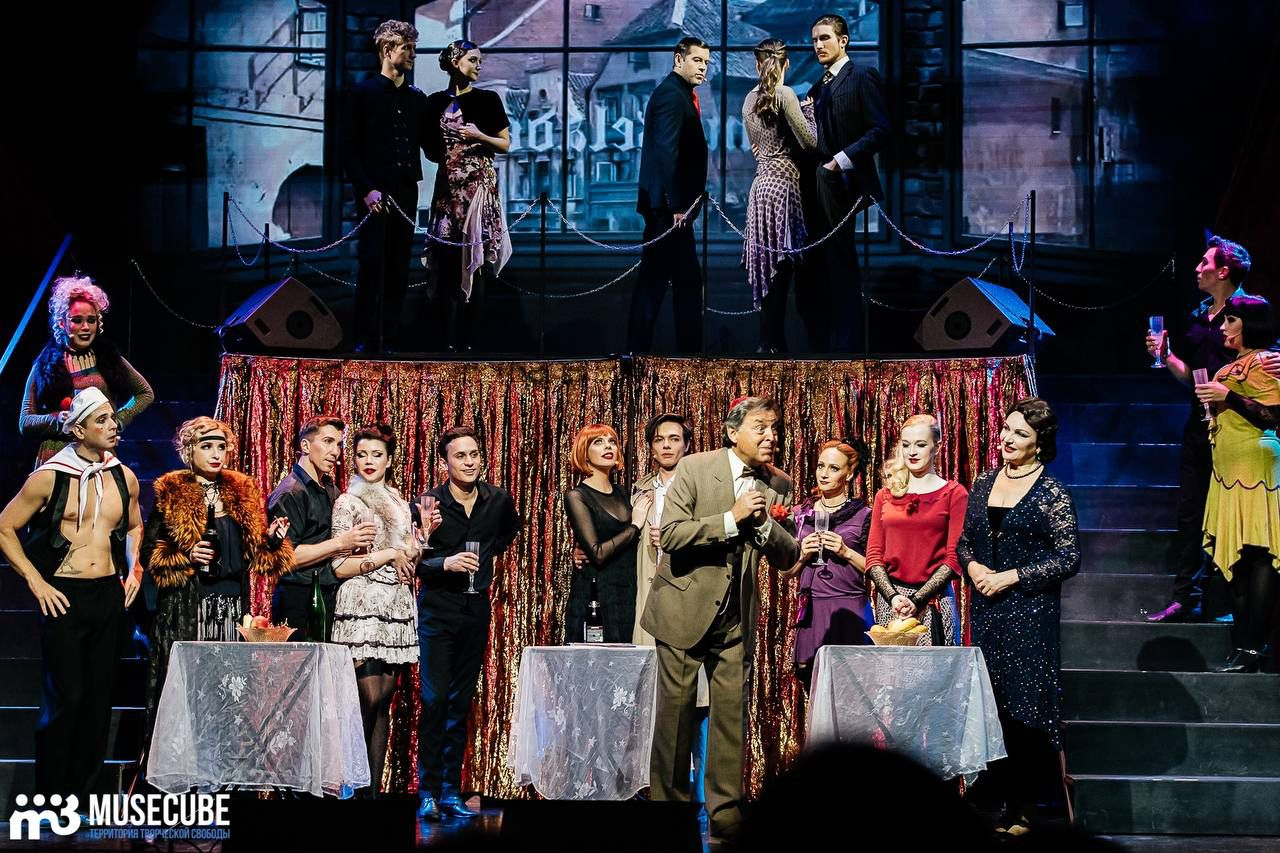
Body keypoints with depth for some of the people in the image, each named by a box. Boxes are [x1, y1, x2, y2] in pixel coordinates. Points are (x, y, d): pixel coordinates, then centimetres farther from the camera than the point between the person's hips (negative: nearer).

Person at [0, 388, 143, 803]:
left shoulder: (124, 478, 7)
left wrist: (134, 569, 11)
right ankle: (50, 798, 5)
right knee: (65, 698, -6)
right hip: (64, 597, -5)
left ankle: (82, 791, 15)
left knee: (98, 697, 6)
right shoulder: (49, 477, -7)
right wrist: (36, 582, -6)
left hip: (109, 596, 5)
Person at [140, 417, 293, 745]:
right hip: (185, 607, -3)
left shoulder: (243, 492, 14)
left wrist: (271, 540, -3)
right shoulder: (170, 494, 3)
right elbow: (149, 551, 2)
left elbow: (255, 553, 16)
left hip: (232, 606, 4)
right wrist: (186, 555, -13)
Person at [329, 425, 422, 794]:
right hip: (362, 606, -6)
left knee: (384, 701, 4)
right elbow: (339, 567, -8)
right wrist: (388, 555, -9)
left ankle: (374, 787, 7)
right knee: (368, 698, -12)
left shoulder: (400, 505, 17)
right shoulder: (348, 503, -1)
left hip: (397, 608, 6)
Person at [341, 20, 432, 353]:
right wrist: (366, 189, -12)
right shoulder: (361, 93, 1)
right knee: (372, 265, -8)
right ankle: (366, 339, -3)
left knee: (399, 268, 3)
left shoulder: (416, 98, 15)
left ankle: (388, 337, 7)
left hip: (406, 191, 4)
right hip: (375, 191, -4)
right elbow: (348, 147, -4)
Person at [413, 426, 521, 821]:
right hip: (438, 608, -4)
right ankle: (428, 792, -6)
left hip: (476, 609, 4)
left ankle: (451, 792, 11)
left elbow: (509, 531, 26)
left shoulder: (498, 500, 2)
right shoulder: (428, 504, -9)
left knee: (461, 702, 7)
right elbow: (411, 561, -8)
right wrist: (446, 563, -23)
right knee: (435, 699, -11)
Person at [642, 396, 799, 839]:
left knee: (733, 712, 1)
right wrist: (732, 518, -22)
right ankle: (668, 801, 16)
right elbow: (670, 536, -16)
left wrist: (764, 521, -16)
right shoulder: (694, 468, -9)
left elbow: (787, 556, 3)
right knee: (675, 710, 3)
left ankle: (725, 808, 8)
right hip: (685, 608, -3)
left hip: (737, 615, 3)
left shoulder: (777, 486, 4)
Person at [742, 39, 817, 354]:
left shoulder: (750, 99, 11)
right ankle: (773, 344, -2)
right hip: (784, 186, -7)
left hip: (761, 184, 7)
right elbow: (810, 142, -13)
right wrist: (809, 111, 2)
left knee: (770, 269, 8)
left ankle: (770, 343, 9)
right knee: (781, 267, -3)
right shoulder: (784, 94, -11)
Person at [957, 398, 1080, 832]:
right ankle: (993, 798, 12)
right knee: (987, 702, 5)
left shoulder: (1052, 493, -7)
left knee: (1024, 702, -4)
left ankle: (1024, 805, 2)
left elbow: (1068, 559, -10)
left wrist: (1010, 577, -13)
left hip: (1029, 610, -5)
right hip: (985, 607, 5)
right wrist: (973, 567, -4)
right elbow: (964, 540, 17)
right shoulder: (984, 482, 9)